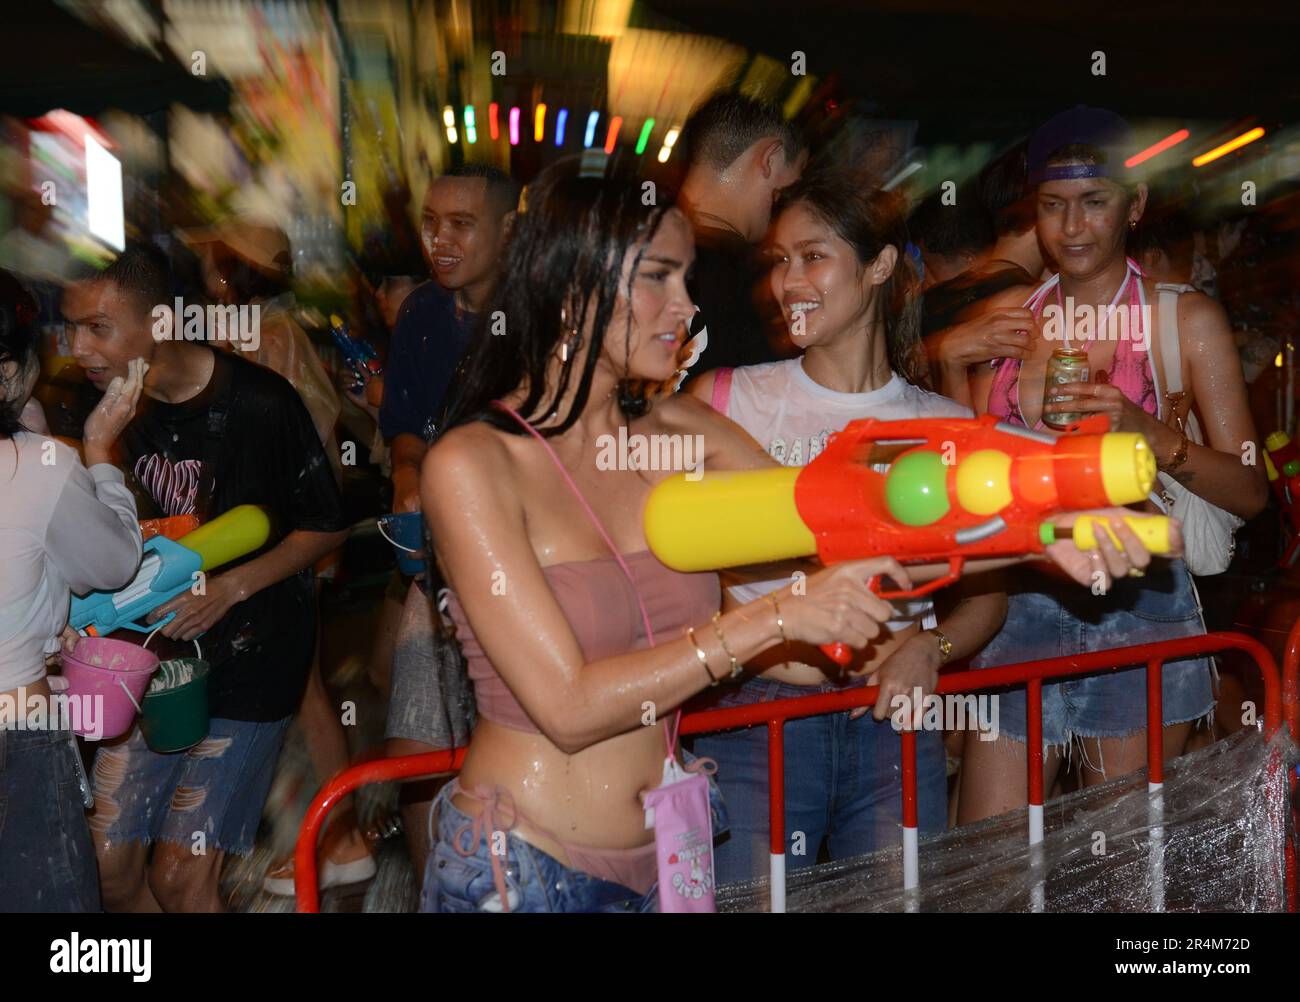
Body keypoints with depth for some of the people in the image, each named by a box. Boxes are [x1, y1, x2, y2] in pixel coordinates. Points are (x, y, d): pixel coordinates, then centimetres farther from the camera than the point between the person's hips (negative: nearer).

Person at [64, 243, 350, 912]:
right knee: (109, 867, 5)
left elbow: (326, 527, -7)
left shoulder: (259, 402, -17)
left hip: (249, 660, -5)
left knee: (179, 881, -4)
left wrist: (230, 588, -19)